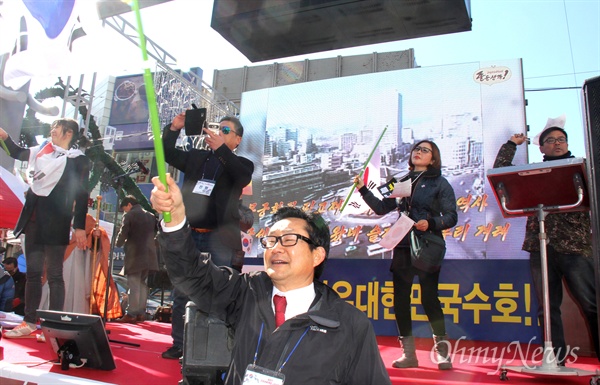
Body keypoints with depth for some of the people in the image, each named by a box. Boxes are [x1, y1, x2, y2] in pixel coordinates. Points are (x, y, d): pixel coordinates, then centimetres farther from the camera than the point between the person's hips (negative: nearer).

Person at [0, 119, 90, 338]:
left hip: (55, 223, -6)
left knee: (54, 274, -3)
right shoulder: (42, 151, 14)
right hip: (33, 219, 7)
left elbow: (81, 195, -8)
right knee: (33, 272, 10)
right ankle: (29, 322, 17)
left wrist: (79, 227, -14)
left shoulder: (78, 160, -4)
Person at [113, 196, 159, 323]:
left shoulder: (129, 215, -4)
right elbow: (156, 234, 14)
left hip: (134, 255, -6)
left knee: (134, 285, -5)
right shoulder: (151, 216, 15)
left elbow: (122, 234, -7)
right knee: (142, 284, 12)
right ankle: (141, 313, 14)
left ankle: (131, 314, -5)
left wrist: (119, 243, 11)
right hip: (148, 255, 6)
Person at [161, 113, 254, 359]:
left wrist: (221, 148, -25)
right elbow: (168, 154, 16)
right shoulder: (196, 157, 16)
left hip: (220, 239, -4)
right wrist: (174, 129, -1)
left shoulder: (240, 164, 5)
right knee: (182, 293, 7)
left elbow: (243, 177, -17)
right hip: (189, 236, 4)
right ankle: (179, 345, 17)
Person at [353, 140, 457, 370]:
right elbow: (383, 208, 13)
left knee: (429, 298, -5)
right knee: (400, 299, 3)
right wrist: (363, 190, 6)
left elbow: (451, 217, -5)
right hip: (402, 247, 5)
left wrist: (431, 223, -21)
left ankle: (442, 351, 11)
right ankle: (408, 353, 14)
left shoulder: (440, 184, 2)